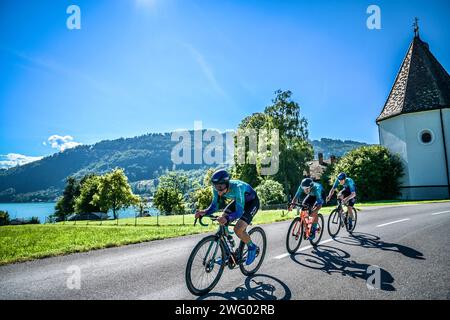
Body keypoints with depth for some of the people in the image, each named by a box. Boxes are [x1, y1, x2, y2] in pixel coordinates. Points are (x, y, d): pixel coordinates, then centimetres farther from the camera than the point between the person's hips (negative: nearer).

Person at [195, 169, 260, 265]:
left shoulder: (237, 188, -40)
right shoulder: (218, 189, -22)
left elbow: (239, 212, -43)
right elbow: (214, 205, -14)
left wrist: (227, 218, -61)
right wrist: (204, 212, -34)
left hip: (252, 202, -7)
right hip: (238, 201, 7)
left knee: (238, 229, -21)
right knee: (221, 223, -8)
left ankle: (252, 247, 8)